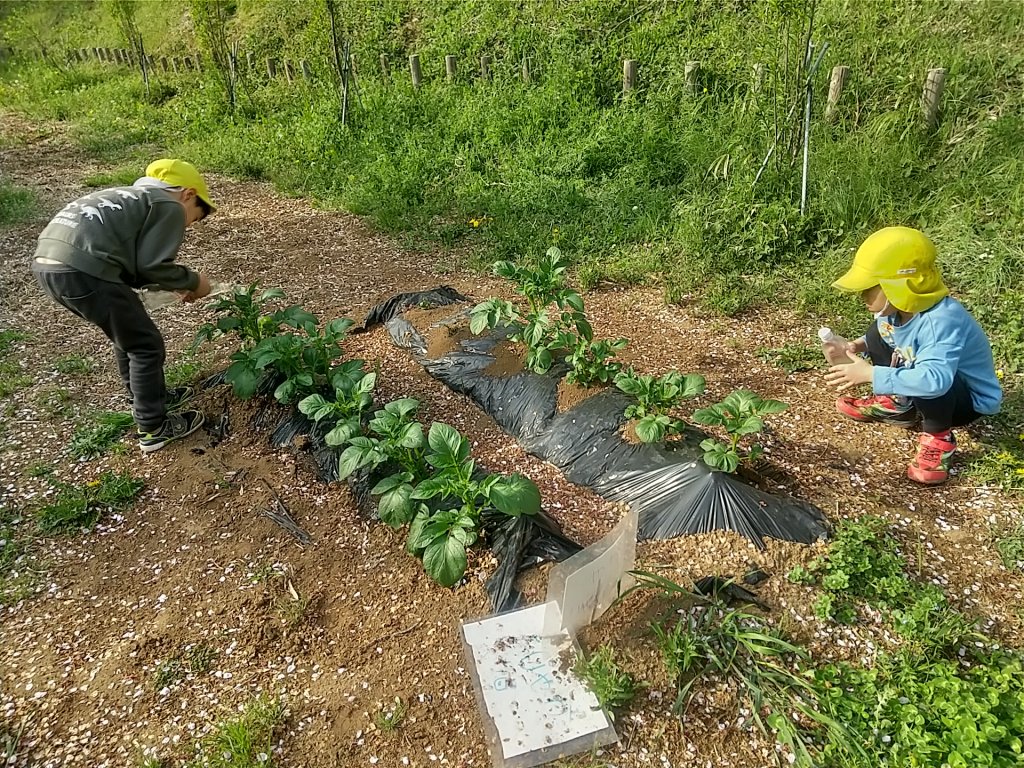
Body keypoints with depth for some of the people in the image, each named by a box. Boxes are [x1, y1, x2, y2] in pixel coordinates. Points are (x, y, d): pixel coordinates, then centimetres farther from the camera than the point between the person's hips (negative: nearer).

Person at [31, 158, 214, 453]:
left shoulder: (134, 198, 30)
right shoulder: (170, 206, 4)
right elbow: (152, 265, -5)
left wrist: (179, 284, 23)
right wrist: (193, 281, 10)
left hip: (48, 263, 9)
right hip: (83, 271, -9)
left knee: (129, 335, 26)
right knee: (146, 345, 6)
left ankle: (148, 399, 41)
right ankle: (153, 428, 16)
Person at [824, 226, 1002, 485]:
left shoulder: (942, 320, -39)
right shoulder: (896, 308, -13)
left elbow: (935, 378, -53)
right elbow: (880, 338, 10)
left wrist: (870, 374, -48)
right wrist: (860, 346, -11)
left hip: (970, 399, -8)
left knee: (931, 385, -40)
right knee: (878, 333, -2)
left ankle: (938, 440, -10)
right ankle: (899, 405, 13)